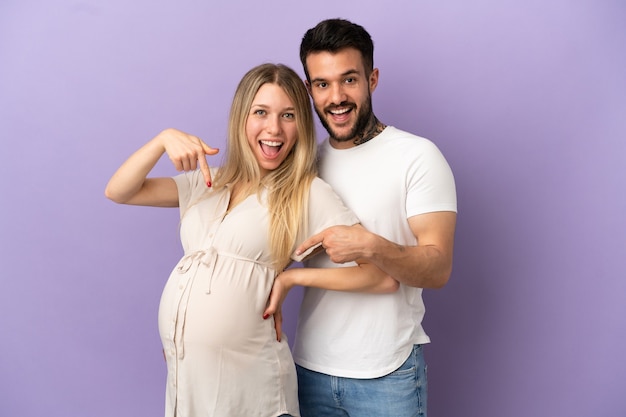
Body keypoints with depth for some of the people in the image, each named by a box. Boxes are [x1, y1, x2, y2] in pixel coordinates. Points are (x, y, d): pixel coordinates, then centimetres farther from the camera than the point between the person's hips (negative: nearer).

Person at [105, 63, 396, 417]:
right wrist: (164, 139, -9)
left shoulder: (309, 194, -9)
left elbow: (385, 277, -13)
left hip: (247, 384, -5)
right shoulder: (209, 182, 8)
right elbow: (118, 192, 6)